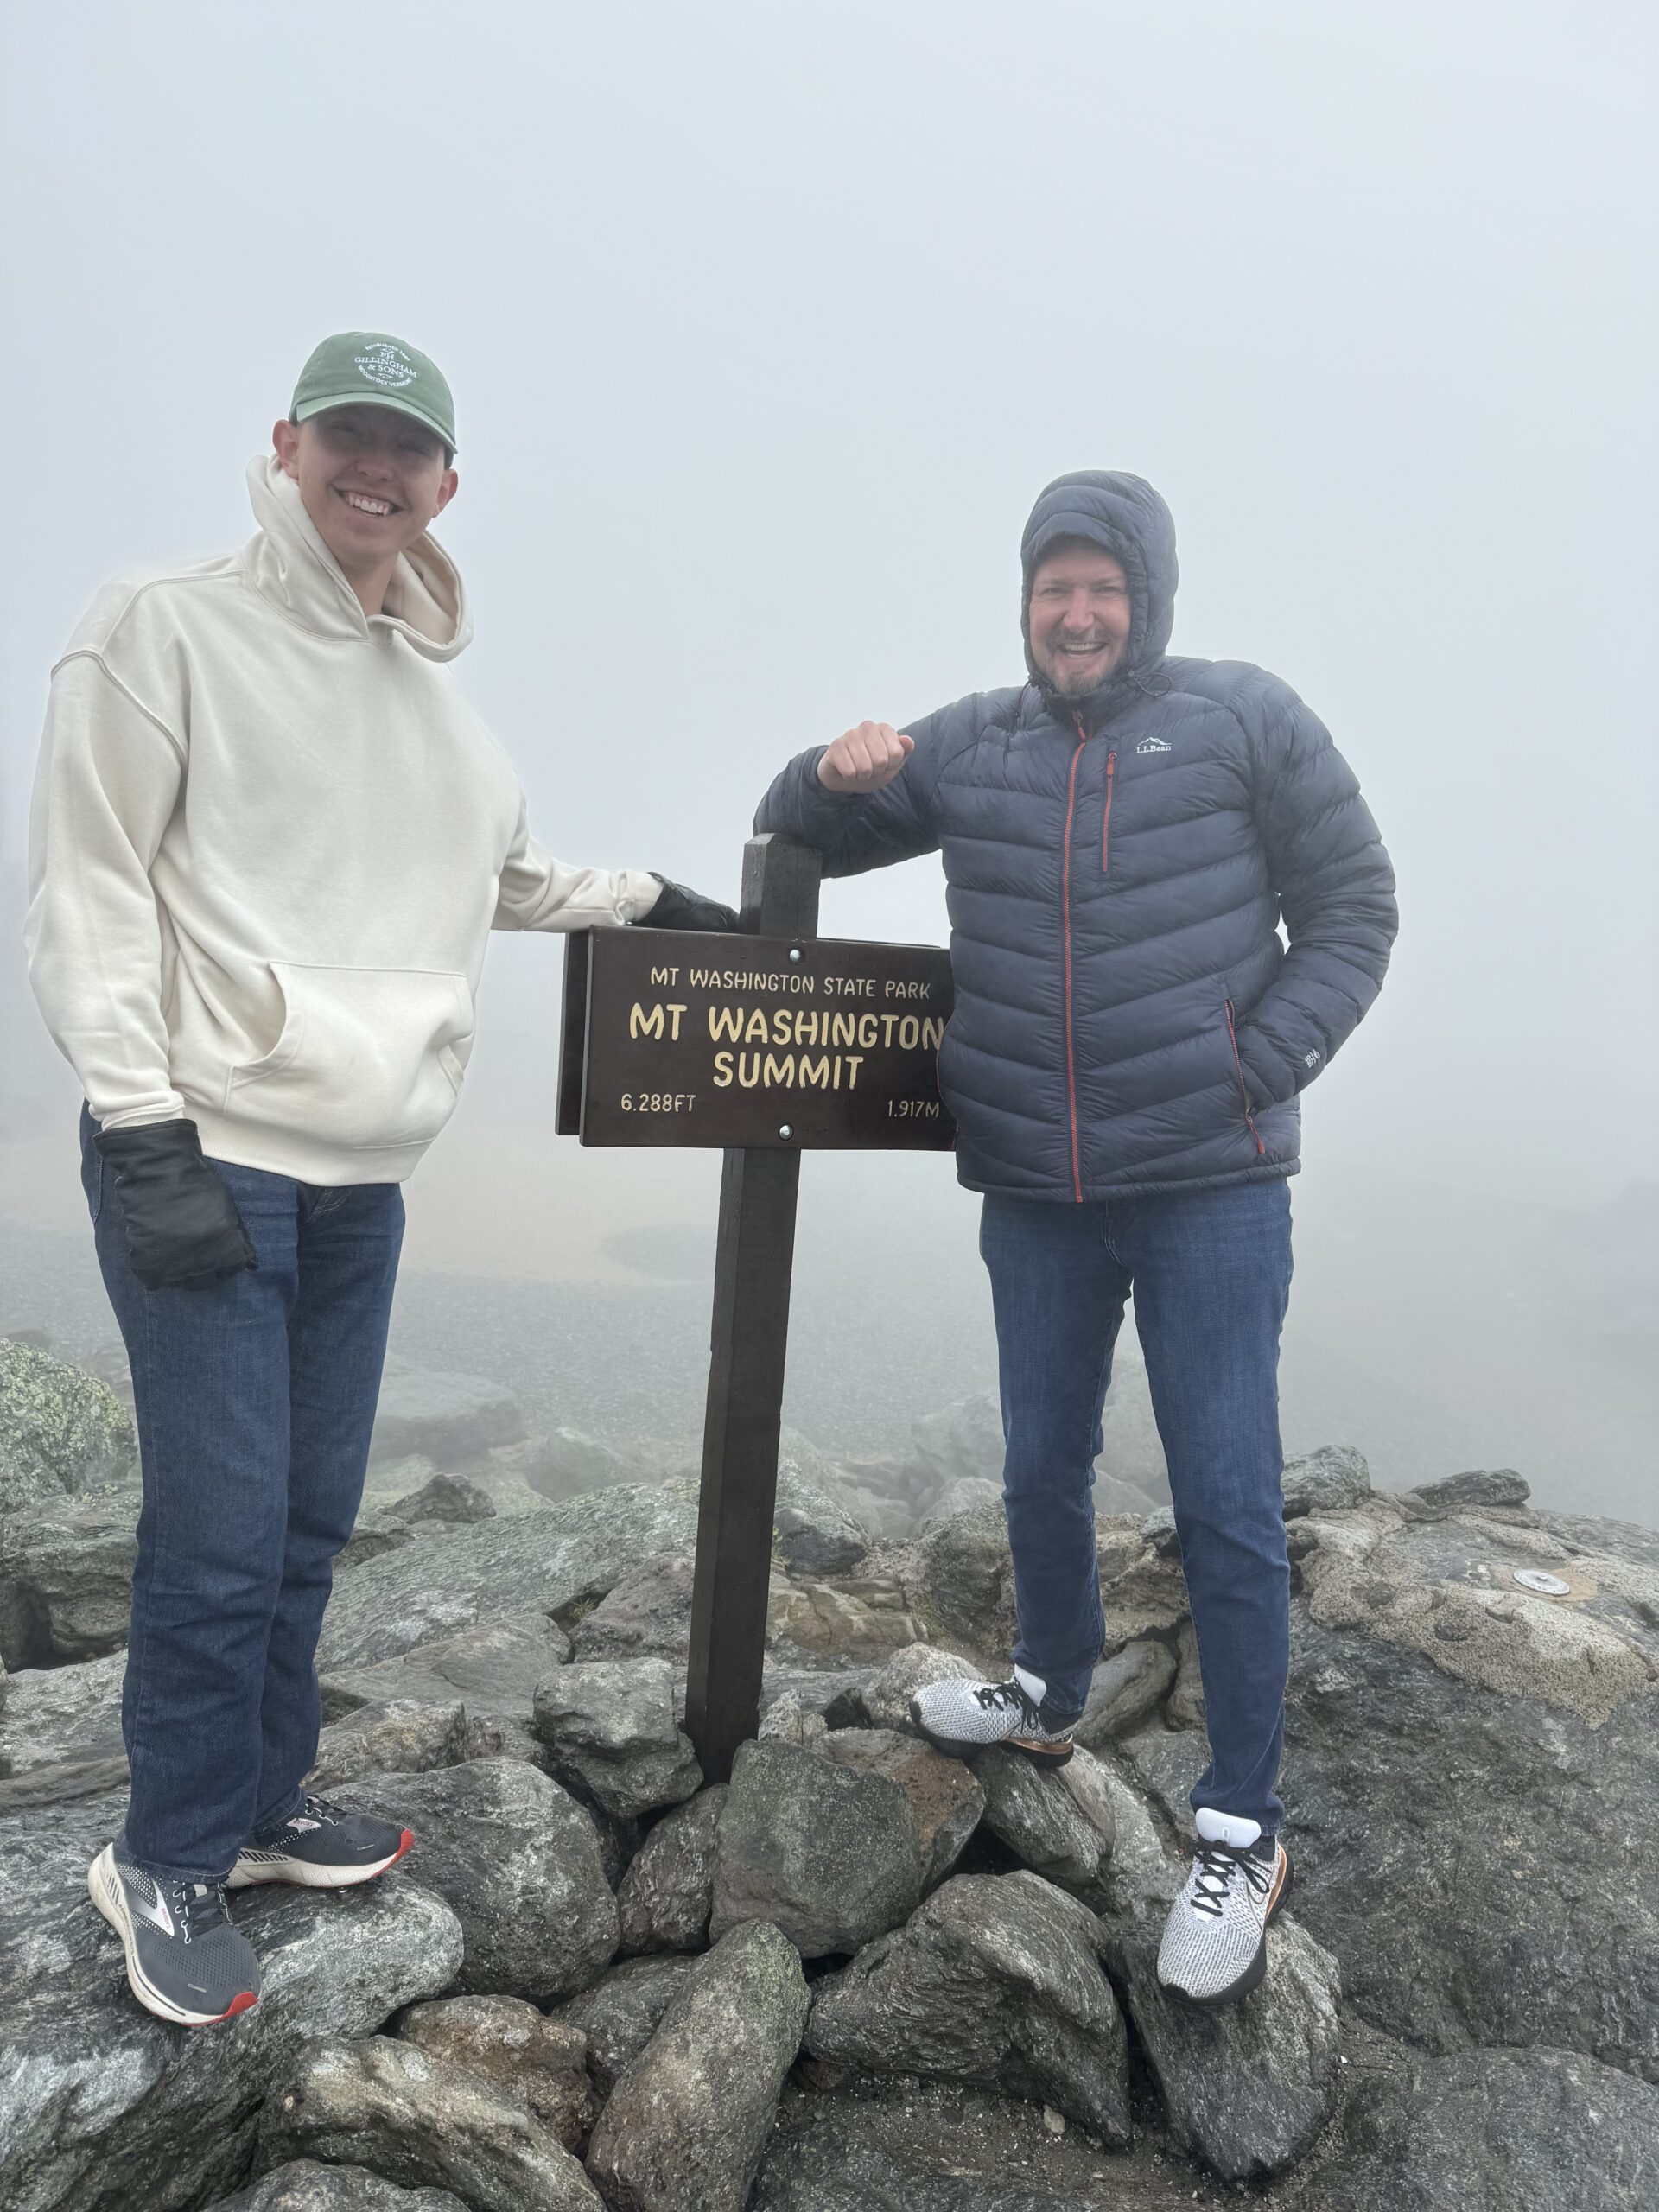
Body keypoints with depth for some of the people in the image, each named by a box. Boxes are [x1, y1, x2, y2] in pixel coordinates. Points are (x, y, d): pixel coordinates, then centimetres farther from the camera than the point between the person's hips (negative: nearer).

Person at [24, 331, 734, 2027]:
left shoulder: (434, 699, 17)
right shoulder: (167, 631, -3)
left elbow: (516, 877, 32)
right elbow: (88, 888, -9)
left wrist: (656, 903, 24)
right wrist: (144, 1130, -15)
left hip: (362, 1175, 7)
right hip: (208, 1154, -6)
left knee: (311, 1516, 13)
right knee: (221, 1530, -3)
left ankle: (259, 1803, 32)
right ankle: (168, 1860, 19)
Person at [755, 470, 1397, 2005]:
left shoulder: (1243, 718, -2)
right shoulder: (968, 746, 8)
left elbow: (1354, 908, 0)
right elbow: (792, 840, 16)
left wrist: (1257, 1070, -10)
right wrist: (839, 774, -7)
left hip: (1211, 1188, -4)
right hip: (1036, 1193, 4)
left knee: (1226, 1504, -1)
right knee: (1043, 1473, 18)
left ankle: (1242, 1831, 15)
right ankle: (1050, 1696, 42)